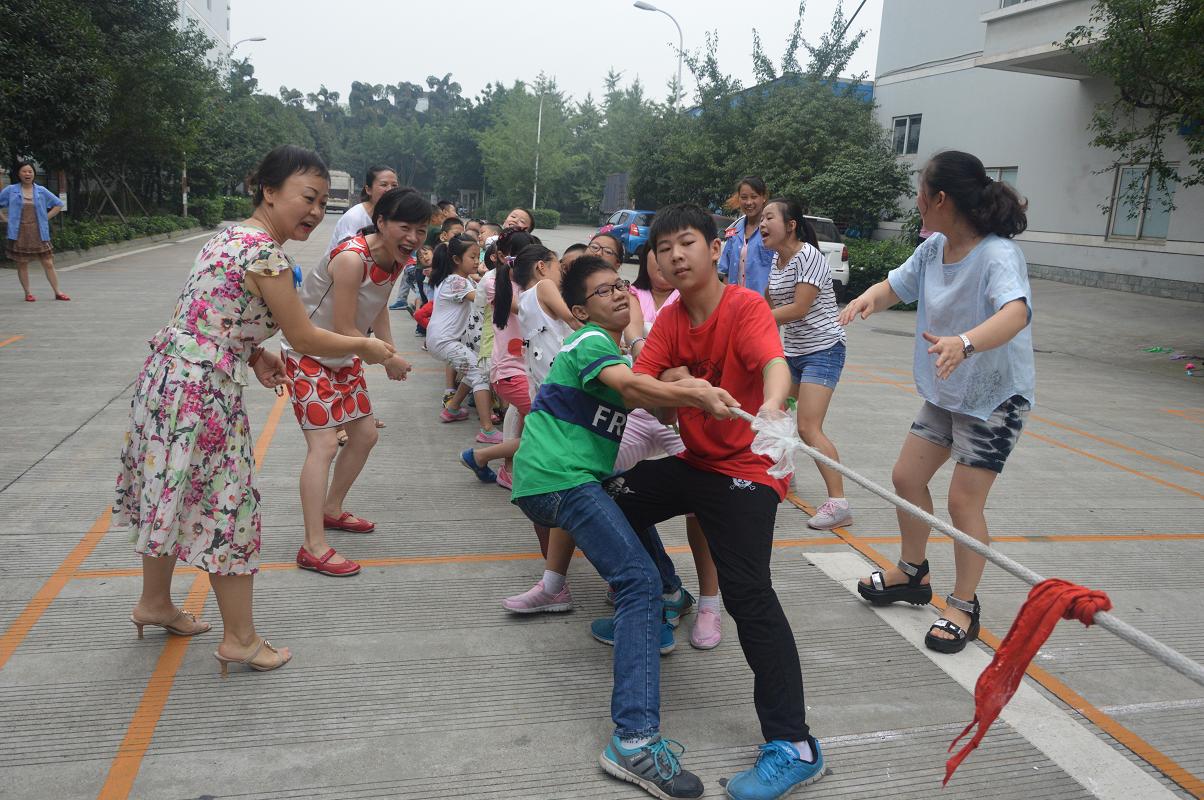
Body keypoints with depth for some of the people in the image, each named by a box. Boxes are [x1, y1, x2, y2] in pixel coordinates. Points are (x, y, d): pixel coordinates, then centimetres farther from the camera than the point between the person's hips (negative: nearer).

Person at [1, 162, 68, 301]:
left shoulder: (41, 191, 6)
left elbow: (58, 204, 14)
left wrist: (46, 218, 6)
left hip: (39, 233, 1)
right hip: (19, 233, -1)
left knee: (48, 263, -1)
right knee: (22, 264, 4)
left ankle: (57, 292, 3)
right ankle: (28, 293, 11)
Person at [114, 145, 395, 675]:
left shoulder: (231, 235, 10)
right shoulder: (266, 256, -19)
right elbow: (306, 339, -14)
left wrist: (252, 353, 4)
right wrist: (366, 347, 0)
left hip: (168, 378, 9)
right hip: (203, 394, -9)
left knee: (173, 494, 23)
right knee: (226, 507, 2)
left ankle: (155, 603, 42)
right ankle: (240, 639, 16)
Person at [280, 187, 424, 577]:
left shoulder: (396, 258, -3)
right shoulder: (352, 257, -30)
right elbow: (343, 329, -27)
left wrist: (391, 353, 2)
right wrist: (388, 361, -17)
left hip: (343, 356, 9)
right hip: (308, 353, -9)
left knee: (365, 435, 14)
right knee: (324, 443, -17)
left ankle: (332, 510, 33)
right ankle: (314, 547, -14)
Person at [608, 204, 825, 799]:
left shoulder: (746, 307, -16)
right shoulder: (670, 319, 5)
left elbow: (775, 364, -35)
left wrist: (770, 406, -56)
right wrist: (673, 380, -22)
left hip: (747, 470, -8)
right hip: (695, 460, 8)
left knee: (747, 592, -19)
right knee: (617, 503, 18)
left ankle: (793, 746, -14)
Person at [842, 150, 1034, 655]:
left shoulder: (997, 255, -27)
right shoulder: (933, 248, -4)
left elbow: (1016, 312, -45)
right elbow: (896, 285, 9)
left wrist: (964, 343, -65)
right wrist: (871, 296, -17)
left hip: (995, 398, -8)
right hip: (945, 392, 8)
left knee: (964, 500, -6)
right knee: (907, 476, 11)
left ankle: (963, 608, 14)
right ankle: (912, 574, 33)